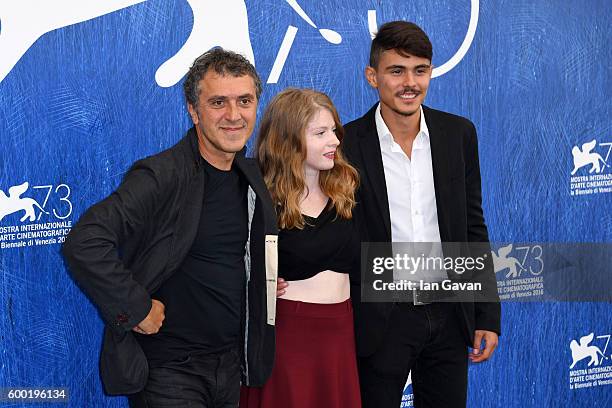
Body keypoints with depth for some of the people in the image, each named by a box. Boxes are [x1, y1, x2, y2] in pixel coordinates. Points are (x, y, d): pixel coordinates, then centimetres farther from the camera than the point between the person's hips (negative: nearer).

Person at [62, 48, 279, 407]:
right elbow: (84, 243, -28)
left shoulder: (253, 177, 6)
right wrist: (135, 309, -22)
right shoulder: (162, 176, -18)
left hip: (232, 363, 7)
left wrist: (270, 279, 6)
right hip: (168, 370, -7)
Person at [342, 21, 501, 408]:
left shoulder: (459, 134, 1)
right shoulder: (346, 144, -9)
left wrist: (488, 315, 4)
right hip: (380, 320, -3)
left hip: (449, 316, 3)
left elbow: (473, 227, 6)